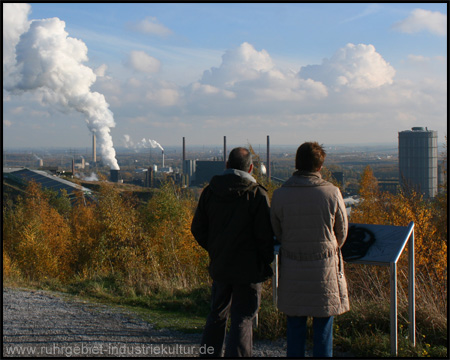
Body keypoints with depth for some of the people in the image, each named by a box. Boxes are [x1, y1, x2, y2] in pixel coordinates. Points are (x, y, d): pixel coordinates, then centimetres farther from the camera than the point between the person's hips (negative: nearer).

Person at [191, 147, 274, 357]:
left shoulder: (210, 192, 2)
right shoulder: (257, 194, -13)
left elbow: (198, 229, 7)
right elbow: (265, 236, -13)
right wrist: (267, 262, 2)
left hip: (219, 267, 5)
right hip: (248, 269, -5)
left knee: (217, 315, 19)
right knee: (243, 320, 2)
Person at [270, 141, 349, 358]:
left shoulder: (279, 195, -6)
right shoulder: (331, 193, -11)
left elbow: (277, 233, 6)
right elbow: (342, 231, 3)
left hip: (292, 270, 2)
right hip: (325, 269, -2)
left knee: (295, 328, 12)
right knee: (323, 328, 8)